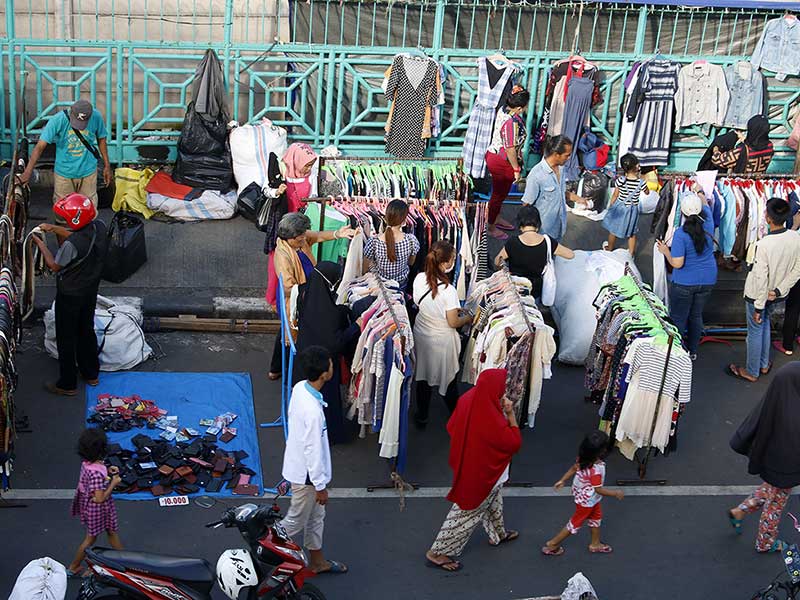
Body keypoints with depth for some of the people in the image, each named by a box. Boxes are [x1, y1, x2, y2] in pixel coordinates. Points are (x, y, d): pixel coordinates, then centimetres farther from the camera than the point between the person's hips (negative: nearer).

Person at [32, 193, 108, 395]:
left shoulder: (71, 244, -35)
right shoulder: (99, 227, -14)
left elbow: (54, 266, -16)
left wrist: (41, 245, -3)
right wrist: (55, 229, 6)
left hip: (70, 295, -7)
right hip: (91, 290, 7)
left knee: (66, 338, 11)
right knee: (86, 330, 25)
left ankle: (67, 384, 25)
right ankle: (91, 374, 40)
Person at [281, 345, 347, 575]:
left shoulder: (300, 387, -10)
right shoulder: (313, 411, -36)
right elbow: (313, 450, -27)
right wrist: (320, 486, -15)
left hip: (299, 463, 9)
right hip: (306, 474, -9)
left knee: (316, 516, 24)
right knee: (295, 521, 13)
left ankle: (317, 561, 41)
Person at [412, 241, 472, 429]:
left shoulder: (419, 278, -16)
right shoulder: (448, 290, -33)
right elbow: (453, 323, -22)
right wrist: (468, 318, -2)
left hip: (421, 334, 5)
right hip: (441, 340, -5)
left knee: (423, 377, 24)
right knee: (447, 378, 18)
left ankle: (422, 416, 40)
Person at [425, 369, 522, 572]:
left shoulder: (468, 399, -18)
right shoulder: (491, 420, -39)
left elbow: (451, 426, 0)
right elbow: (514, 442, -22)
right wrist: (510, 413, -19)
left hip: (467, 463, 8)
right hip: (482, 474, -8)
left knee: (494, 501, 33)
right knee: (466, 513, 12)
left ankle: (498, 534, 57)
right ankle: (437, 553, 25)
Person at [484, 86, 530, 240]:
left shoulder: (503, 110, -4)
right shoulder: (512, 122, -32)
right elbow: (510, 149, -27)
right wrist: (517, 170, -18)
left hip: (493, 154, 9)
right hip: (502, 163, -9)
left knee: (500, 193, 27)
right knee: (499, 194, 9)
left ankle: (497, 218, 46)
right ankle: (491, 227, 26)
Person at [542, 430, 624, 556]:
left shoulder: (584, 458, -17)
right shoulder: (596, 470, -40)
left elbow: (574, 468, -1)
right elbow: (598, 489, -30)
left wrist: (562, 480, 13)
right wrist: (615, 493, -18)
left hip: (582, 494, 8)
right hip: (587, 500, -8)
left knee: (596, 517, 27)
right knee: (576, 523, 12)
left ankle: (595, 544, 46)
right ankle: (552, 544, 25)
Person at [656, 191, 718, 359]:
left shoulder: (681, 234, -22)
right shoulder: (708, 225, -8)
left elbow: (677, 263, -21)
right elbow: (706, 206, 16)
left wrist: (665, 251, -3)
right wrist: (700, 193, 35)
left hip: (684, 283, -5)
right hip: (707, 281, 5)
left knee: (678, 318, 9)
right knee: (696, 315, 20)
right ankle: (692, 351, 31)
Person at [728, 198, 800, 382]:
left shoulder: (764, 244, -33)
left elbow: (761, 279, -27)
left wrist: (758, 306, -18)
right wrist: (779, 290, -6)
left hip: (758, 294, -6)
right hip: (777, 294, 6)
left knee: (755, 330, 12)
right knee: (765, 324, 28)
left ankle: (751, 372, 28)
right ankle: (764, 365, 41)